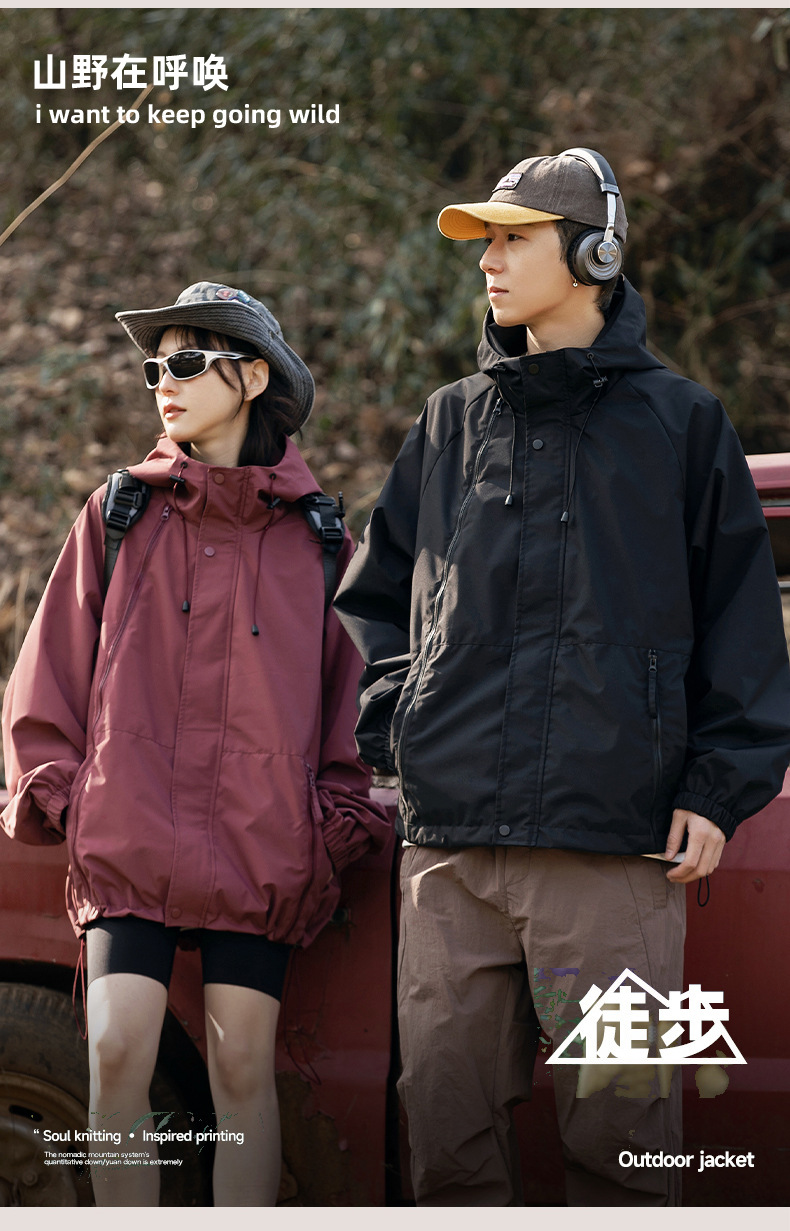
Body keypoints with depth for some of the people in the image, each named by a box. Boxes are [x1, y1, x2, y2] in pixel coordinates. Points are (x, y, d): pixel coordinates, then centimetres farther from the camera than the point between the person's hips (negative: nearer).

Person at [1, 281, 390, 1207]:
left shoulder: (315, 538, 9)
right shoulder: (119, 516, 11)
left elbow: (356, 687, 12)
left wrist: (343, 815, 3)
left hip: (261, 845, 0)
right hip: (129, 836, 0)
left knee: (242, 1066, -1)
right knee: (117, 1057, -9)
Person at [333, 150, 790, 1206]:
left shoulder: (678, 423, 7)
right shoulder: (450, 425, 17)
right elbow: (375, 597, 23)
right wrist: (388, 732, 7)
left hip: (613, 841, -4)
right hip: (448, 840, 4)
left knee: (618, 1121, -5)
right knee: (447, 1112, 3)